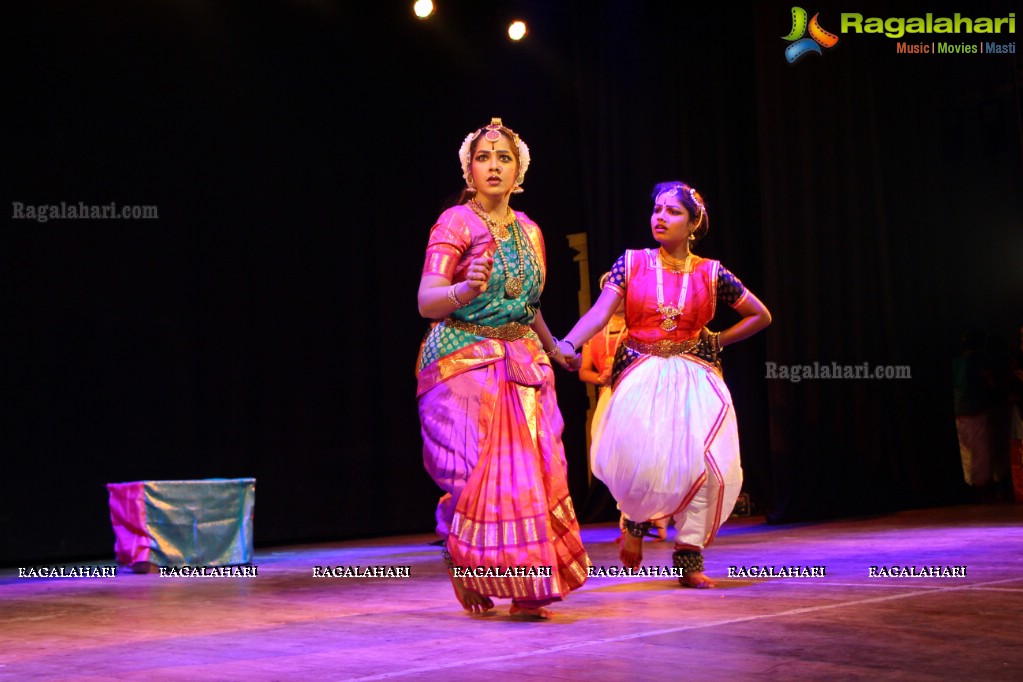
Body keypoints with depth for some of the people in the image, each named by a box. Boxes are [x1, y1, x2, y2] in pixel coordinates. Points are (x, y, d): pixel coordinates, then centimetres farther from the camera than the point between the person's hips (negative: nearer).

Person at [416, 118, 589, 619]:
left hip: (523, 366, 5)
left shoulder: (528, 230, 13)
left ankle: (526, 590, 5)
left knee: (531, 473, -3)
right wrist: (467, 290, -35)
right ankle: (470, 578, 10)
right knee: (477, 473, -9)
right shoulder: (455, 223, -6)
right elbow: (426, 302, -16)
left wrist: (554, 348, 35)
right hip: (464, 361, -5)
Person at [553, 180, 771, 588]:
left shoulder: (710, 273, 5)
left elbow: (761, 315, 16)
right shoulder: (631, 263, 5)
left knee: (705, 463, -13)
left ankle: (690, 561, 1)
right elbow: (599, 313, -6)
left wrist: (717, 341, 9)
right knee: (640, 459, -19)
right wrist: (566, 344, -23)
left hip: (694, 377, 1)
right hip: (640, 374, -1)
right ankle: (636, 522, 16)